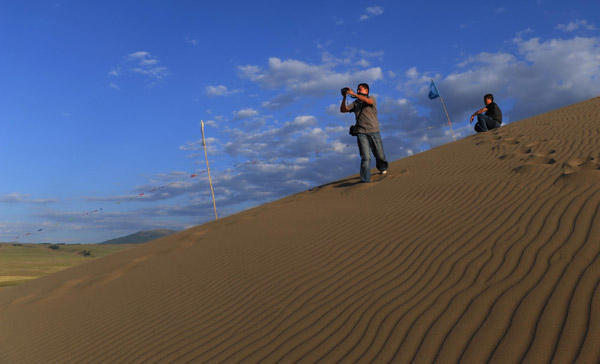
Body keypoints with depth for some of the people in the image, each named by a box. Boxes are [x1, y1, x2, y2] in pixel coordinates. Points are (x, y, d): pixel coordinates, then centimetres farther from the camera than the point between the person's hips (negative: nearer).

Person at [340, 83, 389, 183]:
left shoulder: (372, 98, 6)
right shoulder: (355, 103, 16)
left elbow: (368, 101, -18)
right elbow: (343, 110, 7)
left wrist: (353, 94, -19)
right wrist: (344, 97, -5)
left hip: (374, 131, -1)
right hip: (361, 133, 1)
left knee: (380, 155, 8)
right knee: (365, 157, -10)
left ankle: (382, 168, 40)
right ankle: (365, 180, -8)